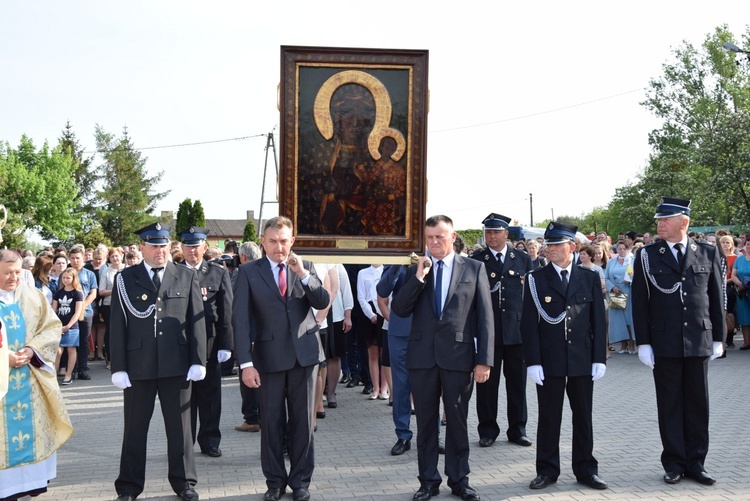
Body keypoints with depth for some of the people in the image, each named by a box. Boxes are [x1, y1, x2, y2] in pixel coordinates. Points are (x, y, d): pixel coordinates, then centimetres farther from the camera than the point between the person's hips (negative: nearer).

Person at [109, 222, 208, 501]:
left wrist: (198, 361, -4)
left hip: (177, 365, 0)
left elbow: (196, 321, 3)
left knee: (180, 426, 10)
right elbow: (117, 326, 1)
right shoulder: (125, 279, 4)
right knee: (135, 428, 9)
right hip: (138, 366, 0)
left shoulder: (187, 278, 5)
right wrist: (118, 367, -5)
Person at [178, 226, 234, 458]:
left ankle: (209, 442, 20)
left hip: (209, 343, 0)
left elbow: (226, 312, 1)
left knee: (210, 395, 8)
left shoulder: (219, 273, 5)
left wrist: (225, 344, -5)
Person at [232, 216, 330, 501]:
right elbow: (240, 320, -6)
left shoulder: (306, 268, 6)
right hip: (269, 356, -1)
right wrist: (246, 362, -13)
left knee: (303, 420, 8)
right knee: (271, 421, 7)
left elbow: (322, 302, -4)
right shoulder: (249, 272, -1)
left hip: (304, 354, 2)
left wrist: (303, 274, -18)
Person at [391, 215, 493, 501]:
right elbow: (399, 309, 0)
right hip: (422, 356, 2)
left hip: (458, 356, -2)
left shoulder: (474, 269, 2)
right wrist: (418, 277, -11)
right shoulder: (416, 270, 9)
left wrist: (484, 360, -7)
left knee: (457, 422, 9)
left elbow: (485, 316, -1)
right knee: (426, 422, 10)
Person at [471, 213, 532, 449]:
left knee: (517, 382, 8)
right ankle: (487, 430, 16)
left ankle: (517, 429, 20)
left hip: (517, 329, 1)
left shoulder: (523, 259, 8)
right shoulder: (475, 261, 4)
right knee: (487, 382, 5)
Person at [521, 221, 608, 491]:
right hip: (549, 361, -1)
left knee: (583, 416, 10)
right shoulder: (535, 279, 0)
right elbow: (529, 323, -3)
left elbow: (598, 320, 5)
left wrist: (599, 358, -1)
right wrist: (533, 361, -9)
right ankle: (547, 470, 18)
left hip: (582, 360, 2)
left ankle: (585, 468, 22)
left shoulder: (590, 278, 5)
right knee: (548, 417, 6)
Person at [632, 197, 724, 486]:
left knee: (697, 404, 8)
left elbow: (716, 298, 7)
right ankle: (674, 463, 16)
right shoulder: (647, 256, 0)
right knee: (670, 405, 6)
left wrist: (718, 338, 5)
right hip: (664, 344, -1)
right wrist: (643, 342, -4)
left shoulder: (708, 254, 4)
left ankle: (695, 462, 19)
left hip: (699, 342, 1)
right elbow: (640, 303, -1)